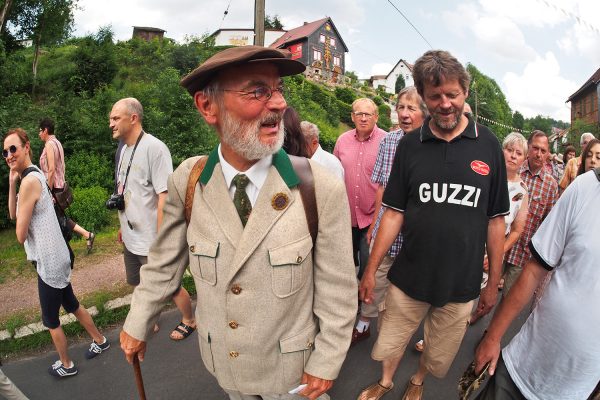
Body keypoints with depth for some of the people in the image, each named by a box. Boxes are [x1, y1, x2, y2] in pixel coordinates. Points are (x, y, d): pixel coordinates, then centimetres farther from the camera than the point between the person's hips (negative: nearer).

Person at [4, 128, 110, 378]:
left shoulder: (29, 181, -22)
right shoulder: (36, 175, 6)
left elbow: (20, 235, -19)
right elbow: (13, 214, 7)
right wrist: (11, 183, -3)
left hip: (49, 262, -9)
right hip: (56, 257, 9)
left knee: (50, 319, 11)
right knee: (71, 304, 24)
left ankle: (66, 365, 30)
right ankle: (99, 341, 39)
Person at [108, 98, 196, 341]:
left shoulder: (154, 148, -20)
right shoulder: (124, 149, 7)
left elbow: (165, 196, -24)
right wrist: (123, 225, 19)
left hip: (151, 242, -8)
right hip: (131, 238, 8)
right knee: (139, 285, 22)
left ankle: (189, 321, 34)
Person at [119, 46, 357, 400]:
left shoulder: (323, 189, -24)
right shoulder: (187, 181, -15)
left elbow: (337, 291, -15)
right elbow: (164, 263, -1)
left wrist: (326, 364, -7)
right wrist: (137, 326, 7)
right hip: (221, 361, 4)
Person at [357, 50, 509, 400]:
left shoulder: (489, 146, -5)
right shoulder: (410, 146, -5)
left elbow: (496, 220, 0)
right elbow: (394, 212, -2)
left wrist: (494, 283, 3)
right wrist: (371, 269, -3)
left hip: (461, 284, 1)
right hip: (408, 278, 0)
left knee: (438, 356, 21)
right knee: (390, 346, 17)